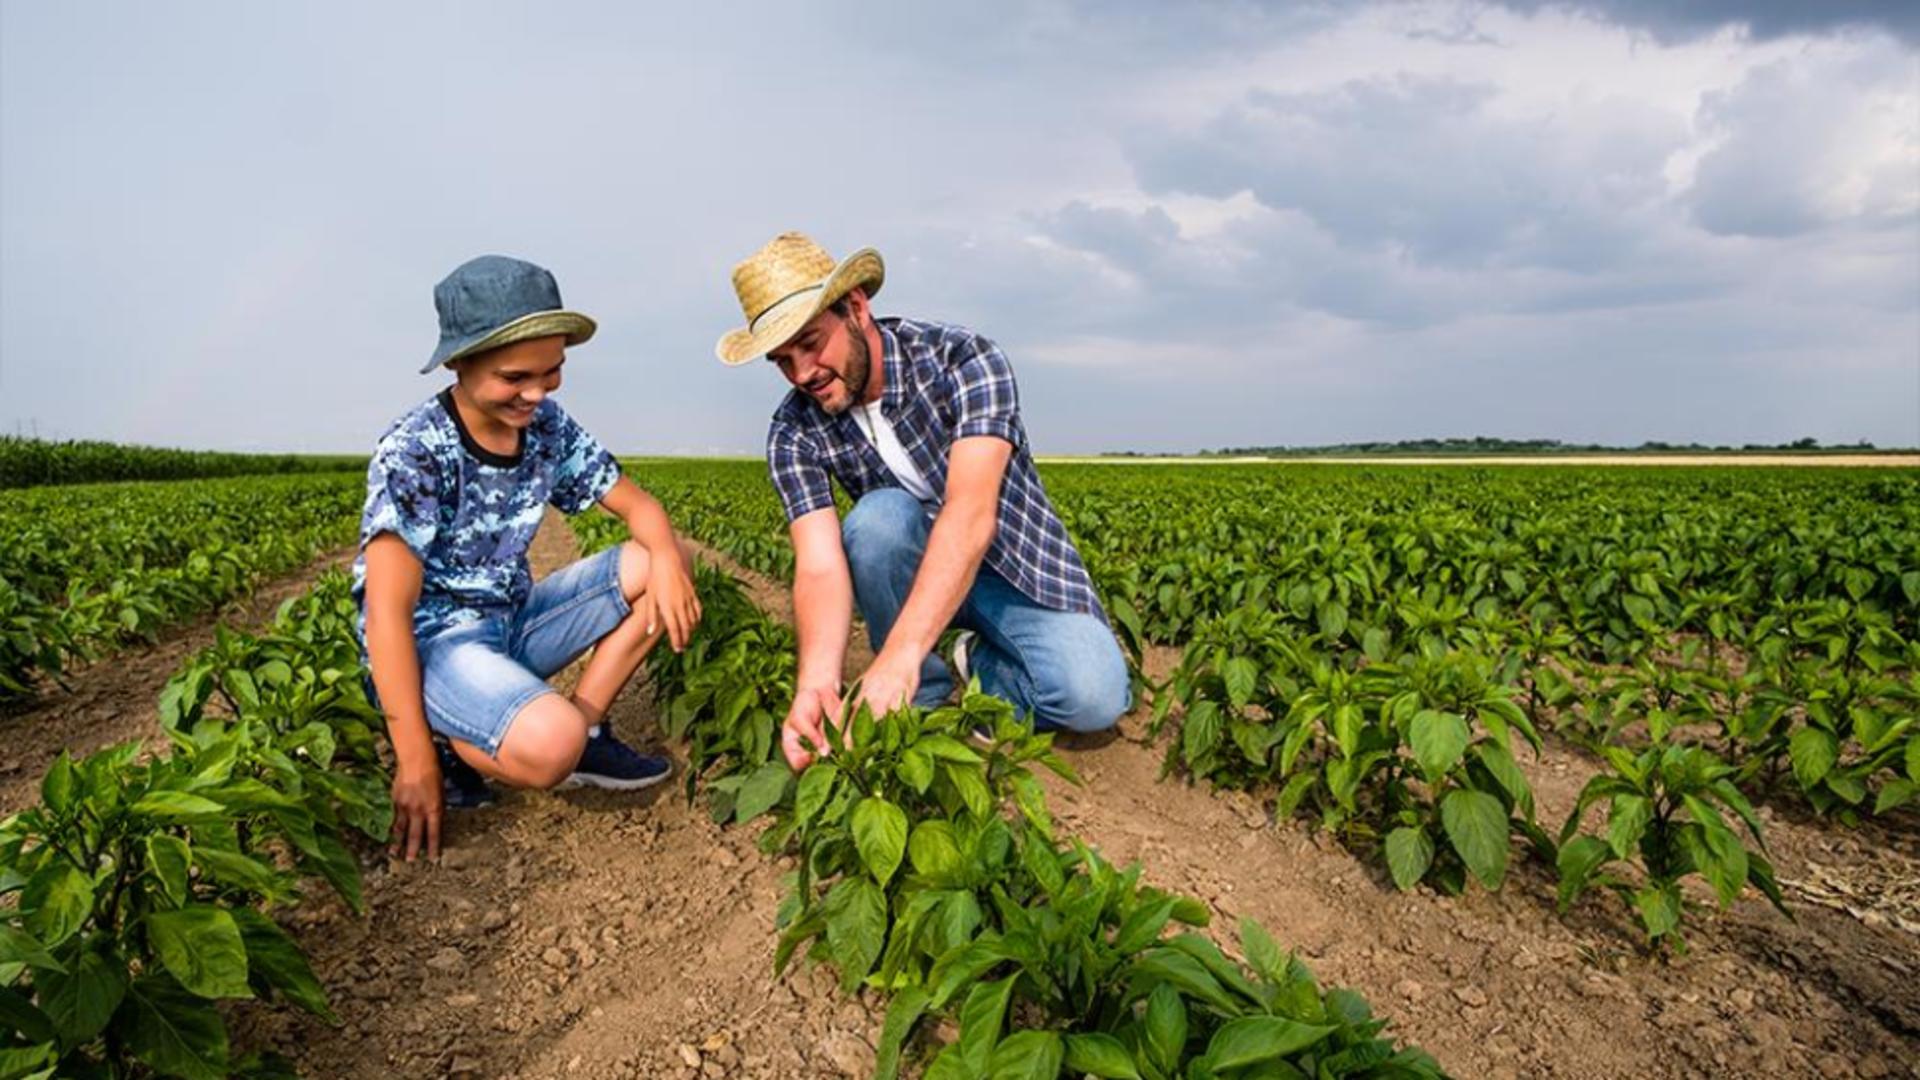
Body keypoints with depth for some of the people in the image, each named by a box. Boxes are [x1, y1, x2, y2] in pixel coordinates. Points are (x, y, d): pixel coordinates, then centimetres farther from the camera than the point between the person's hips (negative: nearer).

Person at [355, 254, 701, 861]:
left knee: (658, 562, -7)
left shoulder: (547, 425, -3)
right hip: (428, 641, -7)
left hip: (512, 619, 7)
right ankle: (455, 747, -1)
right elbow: (387, 611, -23)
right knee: (549, 746, -35)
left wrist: (666, 558, -23)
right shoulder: (413, 451, -20)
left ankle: (584, 728, -5)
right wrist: (416, 759, -24)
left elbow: (637, 505, 2)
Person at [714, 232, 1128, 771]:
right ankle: (925, 695, -10)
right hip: (910, 570, 3)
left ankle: (976, 663, 4)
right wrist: (816, 680, -45)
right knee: (878, 518, -32)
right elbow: (820, 565, -24)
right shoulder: (794, 433, -13)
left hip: (1013, 562, -2)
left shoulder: (963, 360, -23)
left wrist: (899, 655, -47)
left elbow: (972, 514, -36)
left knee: (1093, 698, -28)